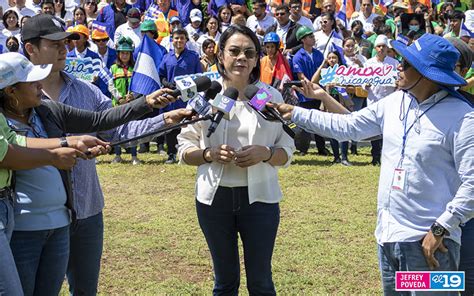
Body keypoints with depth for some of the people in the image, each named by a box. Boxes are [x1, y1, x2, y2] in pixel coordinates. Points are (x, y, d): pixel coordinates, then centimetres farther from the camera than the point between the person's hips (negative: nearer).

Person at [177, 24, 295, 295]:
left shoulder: (272, 96, -1)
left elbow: (287, 152, 3)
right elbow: (184, 150, 2)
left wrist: (265, 153, -18)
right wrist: (210, 154, -17)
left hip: (259, 198, 0)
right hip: (214, 199, 1)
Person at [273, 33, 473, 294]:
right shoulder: (394, 102, 6)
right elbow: (346, 126, 14)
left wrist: (441, 229, -19)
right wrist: (295, 113, 11)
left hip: (428, 242, -7)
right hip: (387, 234, 7)